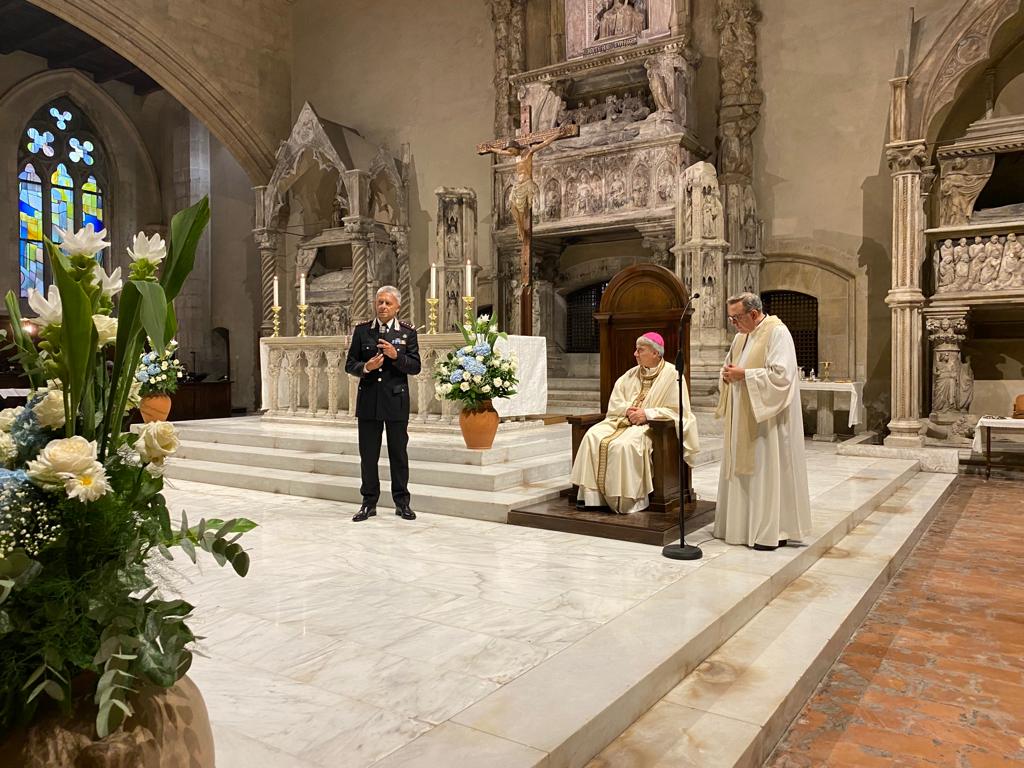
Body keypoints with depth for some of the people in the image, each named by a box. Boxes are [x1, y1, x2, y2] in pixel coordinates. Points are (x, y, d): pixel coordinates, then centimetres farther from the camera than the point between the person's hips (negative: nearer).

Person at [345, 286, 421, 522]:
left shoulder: (408, 332, 2)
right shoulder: (361, 330, 5)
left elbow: (415, 367, -4)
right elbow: (350, 365, 4)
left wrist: (396, 356, -20)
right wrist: (366, 367, -17)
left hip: (396, 401, -1)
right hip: (368, 400, 1)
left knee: (399, 453, 7)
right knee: (368, 454, 7)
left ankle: (401, 502, 17)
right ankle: (369, 503, 18)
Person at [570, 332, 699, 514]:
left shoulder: (672, 375, -2)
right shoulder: (632, 374, 17)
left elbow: (677, 410, -9)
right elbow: (614, 402, 16)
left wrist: (647, 414, -16)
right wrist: (627, 409, -6)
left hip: (650, 425, -6)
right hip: (623, 420, 6)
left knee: (623, 445, -35)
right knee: (593, 436, -19)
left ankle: (625, 500, -22)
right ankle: (591, 493, -18)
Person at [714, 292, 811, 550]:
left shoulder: (777, 332, -13)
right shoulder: (741, 335, 13)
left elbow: (781, 375, -22)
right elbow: (730, 365, 24)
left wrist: (744, 374, -18)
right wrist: (728, 374, 1)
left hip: (766, 418, -9)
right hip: (742, 418, 9)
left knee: (768, 470, -3)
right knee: (742, 468, 11)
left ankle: (774, 531, 6)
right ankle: (743, 524, 21)